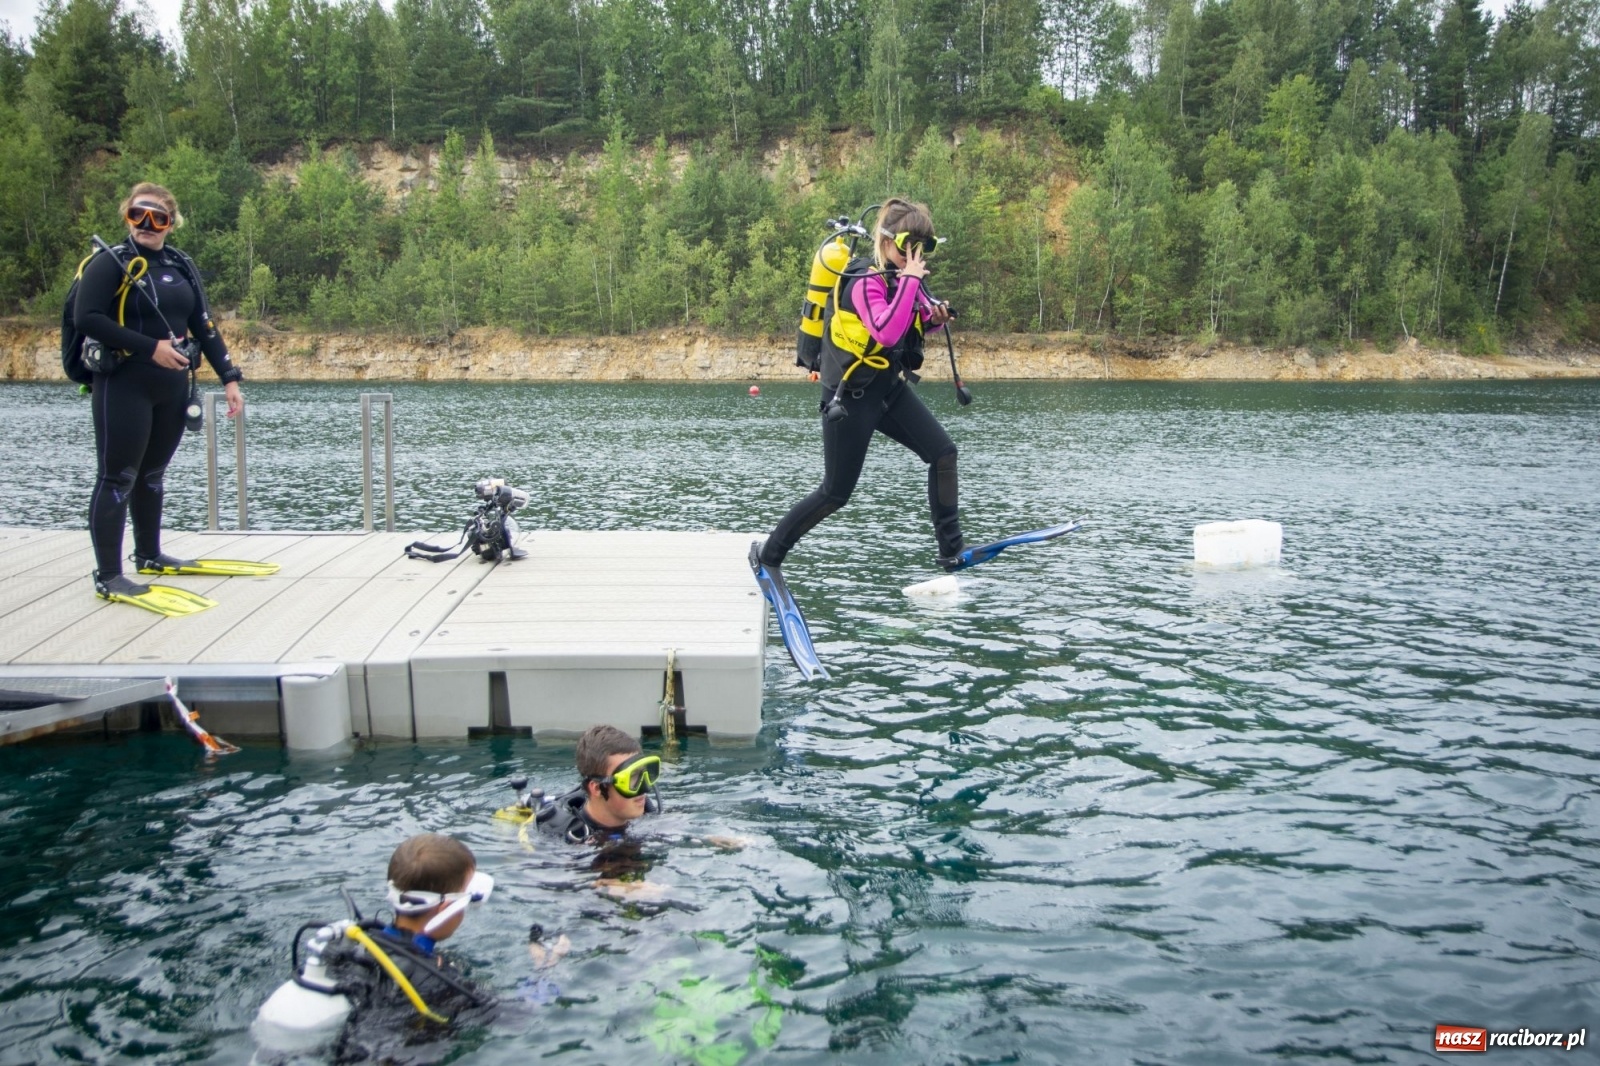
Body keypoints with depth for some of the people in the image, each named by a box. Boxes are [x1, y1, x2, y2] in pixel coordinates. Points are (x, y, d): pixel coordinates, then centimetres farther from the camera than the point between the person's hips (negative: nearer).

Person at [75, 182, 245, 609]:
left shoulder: (182, 267, 11)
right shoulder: (110, 263, -6)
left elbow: (204, 327, 10)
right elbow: (86, 318, -17)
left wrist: (230, 379, 1)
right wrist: (150, 347, -22)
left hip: (172, 389, 6)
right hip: (124, 387, -6)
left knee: (151, 474, 17)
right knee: (118, 478, -3)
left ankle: (149, 554, 31)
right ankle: (108, 575, 0)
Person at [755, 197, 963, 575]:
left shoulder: (903, 278, 3)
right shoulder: (864, 281, -20)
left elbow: (912, 323, 19)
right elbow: (887, 332, -36)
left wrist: (935, 318, -4)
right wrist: (910, 280, -30)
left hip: (890, 388, 8)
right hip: (850, 397, -8)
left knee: (943, 451, -5)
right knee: (836, 493, 0)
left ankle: (951, 550, 5)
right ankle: (769, 554, 15)